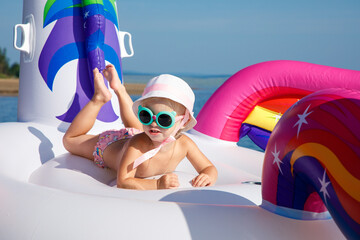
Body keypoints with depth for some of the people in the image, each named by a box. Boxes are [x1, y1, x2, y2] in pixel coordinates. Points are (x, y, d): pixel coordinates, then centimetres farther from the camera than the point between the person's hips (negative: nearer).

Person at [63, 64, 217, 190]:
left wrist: (207, 177, -50)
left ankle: (120, 90, 42)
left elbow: (210, 168, -26)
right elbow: (122, 182, -48)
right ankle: (99, 98, 16)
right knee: (69, 140, 14)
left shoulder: (184, 144, -36)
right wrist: (157, 184, -61)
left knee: (133, 127, 35)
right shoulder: (137, 146, -48)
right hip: (109, 145, -4)